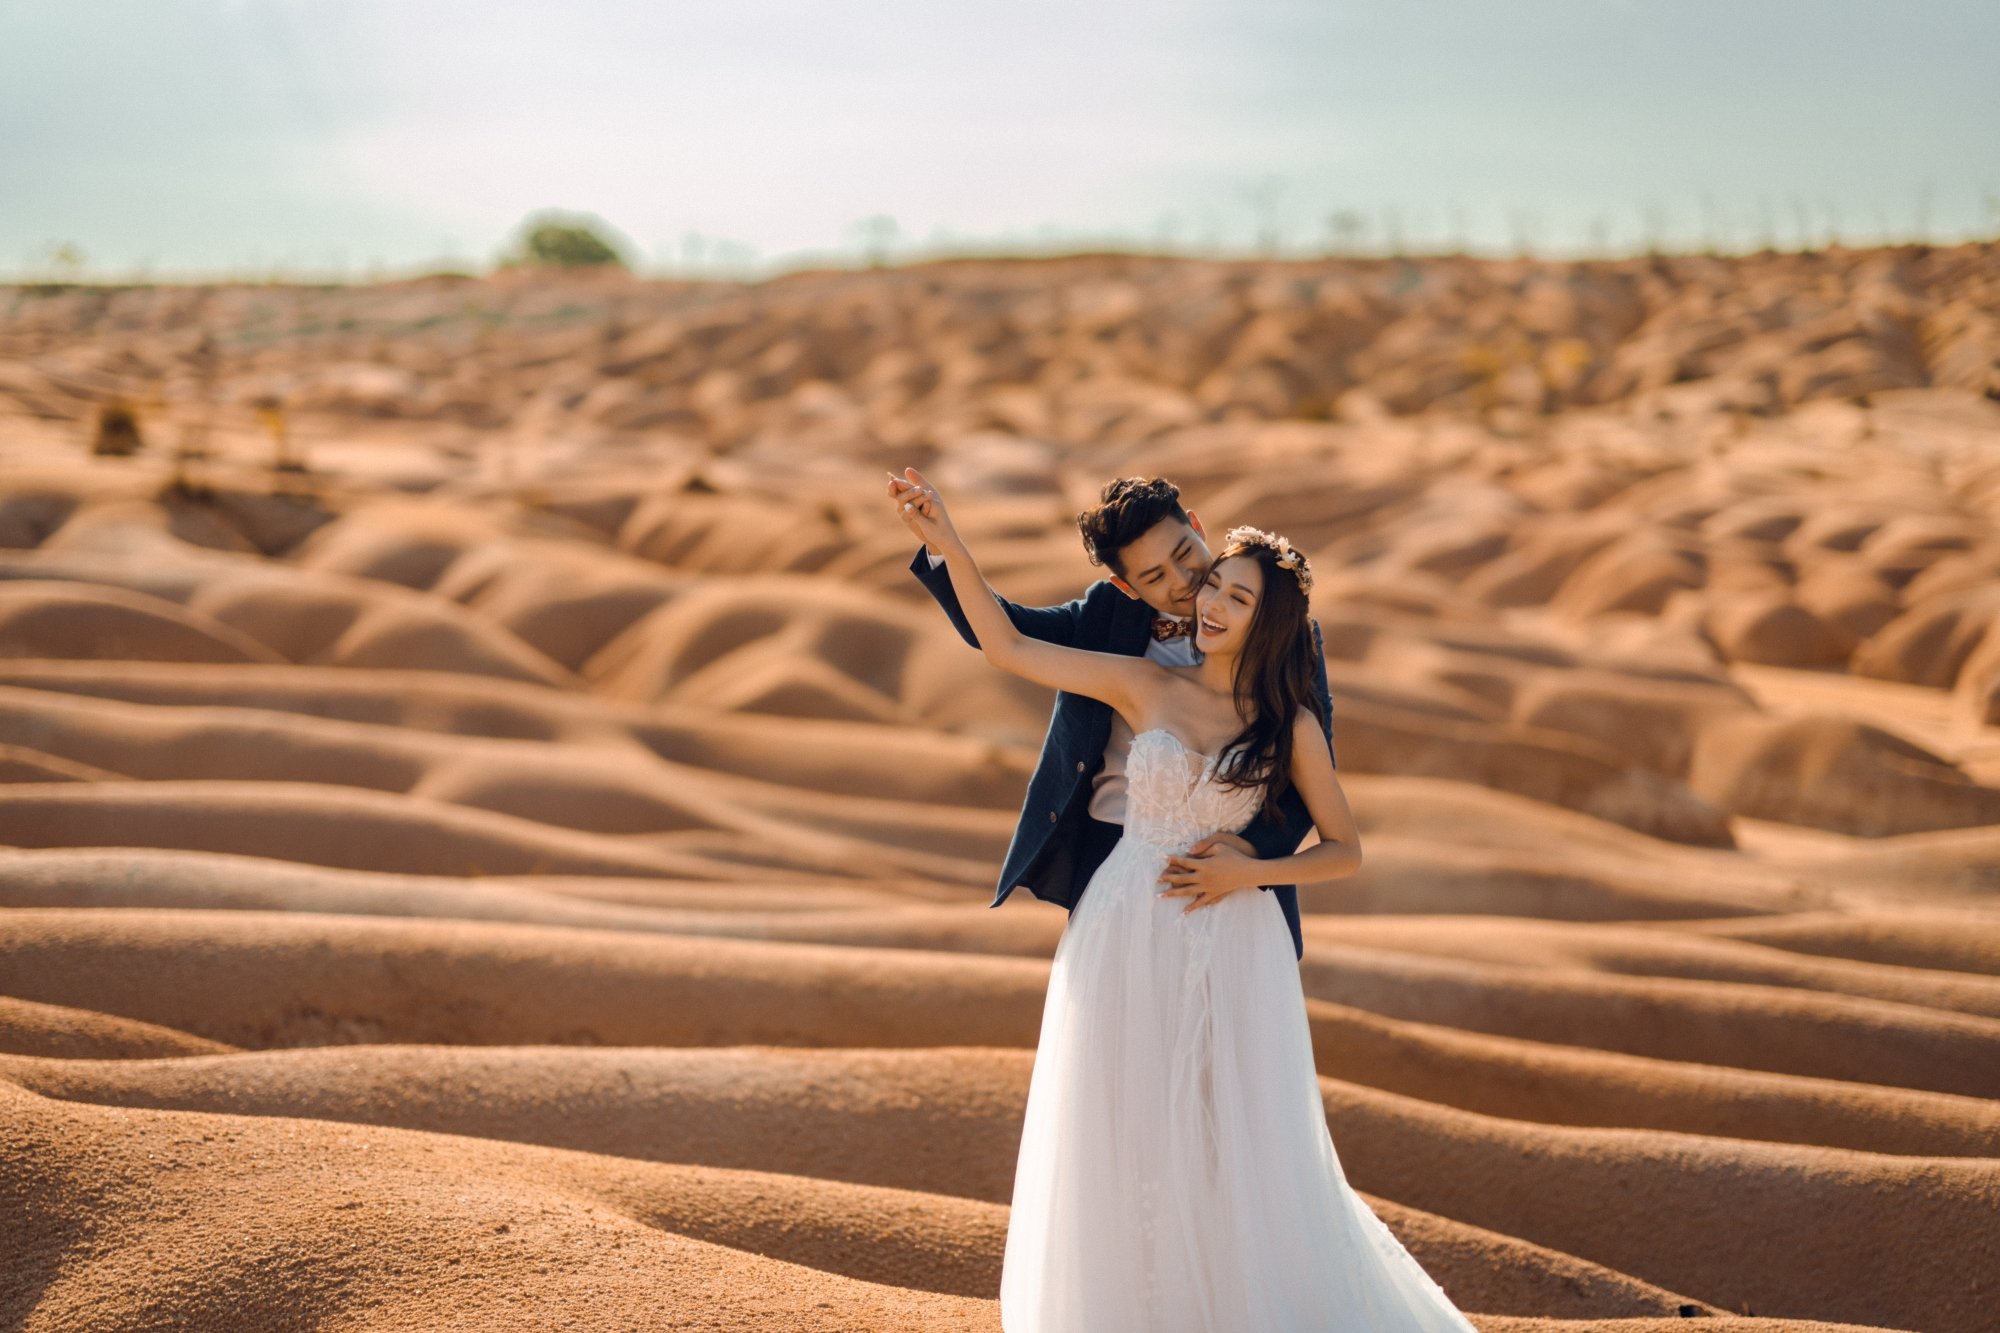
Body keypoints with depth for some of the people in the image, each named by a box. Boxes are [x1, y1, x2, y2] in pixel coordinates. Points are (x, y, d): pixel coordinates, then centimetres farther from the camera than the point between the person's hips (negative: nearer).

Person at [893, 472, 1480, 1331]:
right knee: (1123, 1139, 6)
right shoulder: (1144, 688, 3)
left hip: (1228, 947, -1)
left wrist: (1249, 873, -10)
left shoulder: (1290, 726, 1)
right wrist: (949, 546, -6)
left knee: (1236, 1147, 0)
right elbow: (1007, 648, 2)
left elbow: (1345, 851, 5)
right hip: (1124, 938, 1)